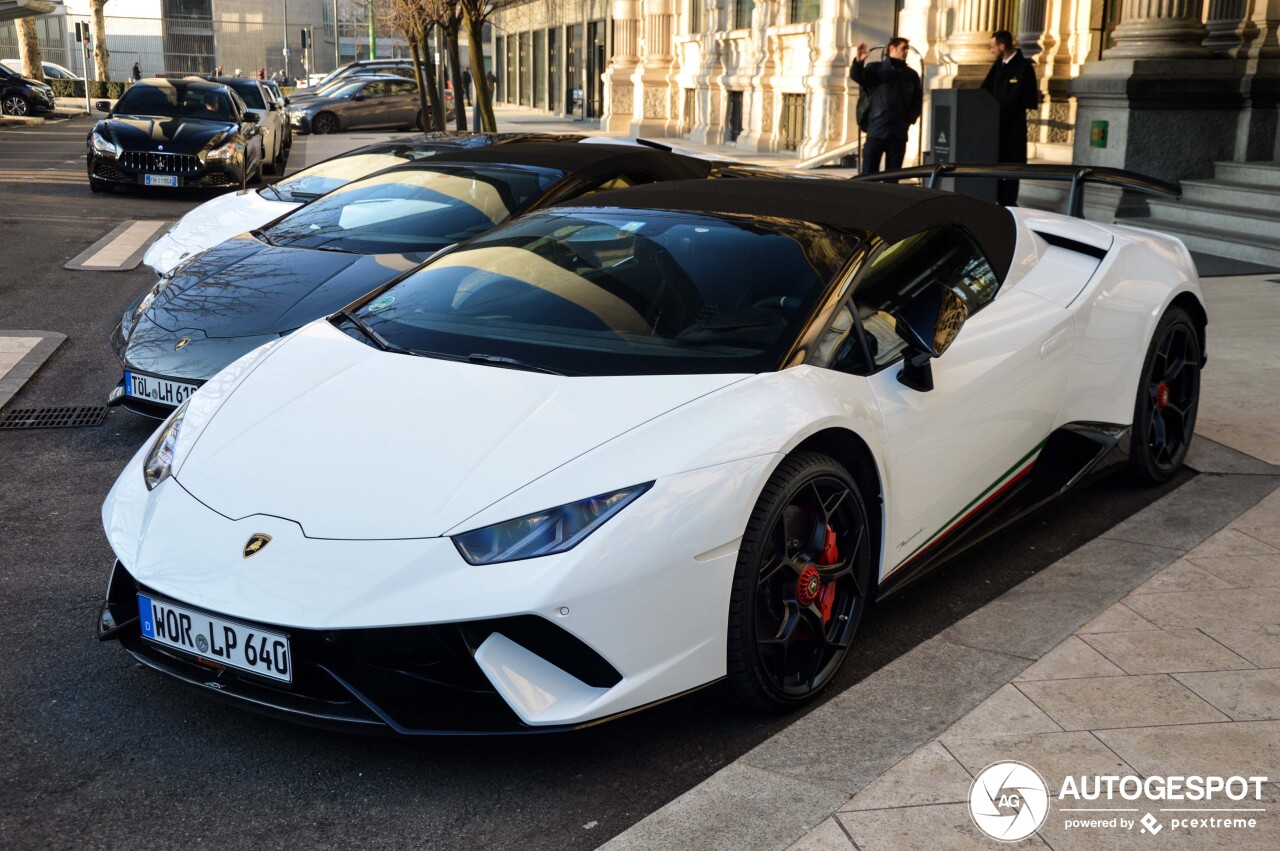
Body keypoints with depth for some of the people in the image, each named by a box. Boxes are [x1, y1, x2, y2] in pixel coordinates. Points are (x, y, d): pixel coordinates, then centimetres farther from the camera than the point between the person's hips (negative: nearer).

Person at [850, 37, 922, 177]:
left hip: (899, 134, 3)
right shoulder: (876, 69, 2)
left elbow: (918, 100, 16)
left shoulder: (911, 74, 11)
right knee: (868, 175, -5)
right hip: (876, 130, -3)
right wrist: (858, 62, -34)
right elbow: (857, 77, -14)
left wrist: (910, 119, 1)